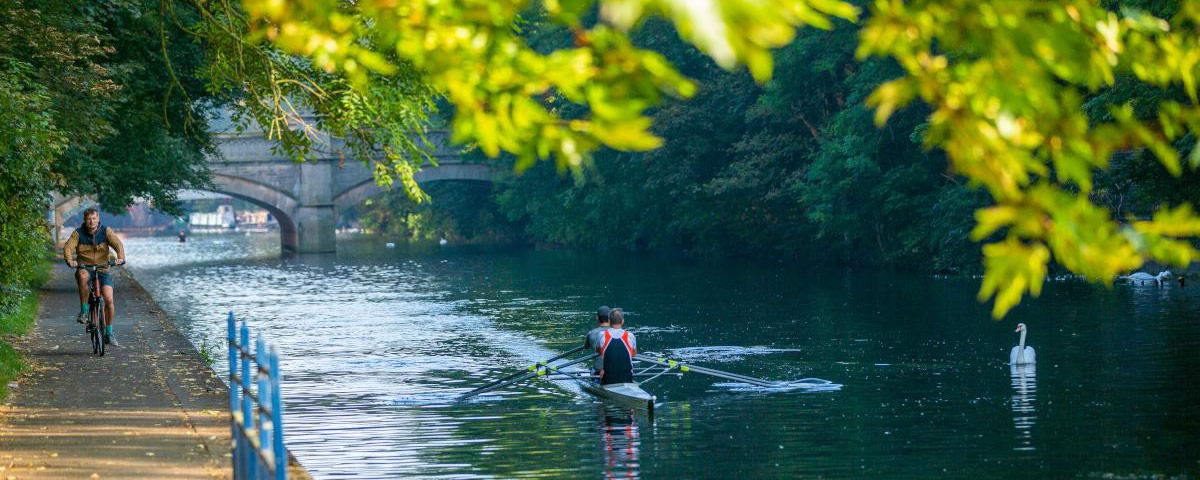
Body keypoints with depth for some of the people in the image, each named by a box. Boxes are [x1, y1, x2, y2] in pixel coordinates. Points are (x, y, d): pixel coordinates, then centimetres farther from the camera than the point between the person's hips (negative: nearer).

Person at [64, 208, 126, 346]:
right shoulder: (78, 233, -2)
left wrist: (121, 257, -35)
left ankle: (109, 334, 3)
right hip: (84, 268, -1)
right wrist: (69, 260, -37)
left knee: (109, 300, -14)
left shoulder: (106, 231, -1)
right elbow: (68, 247, -15)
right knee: (83, 276, -39)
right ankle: (83, 311, -24)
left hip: (102, 270, 1)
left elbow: (118, 244, -15)